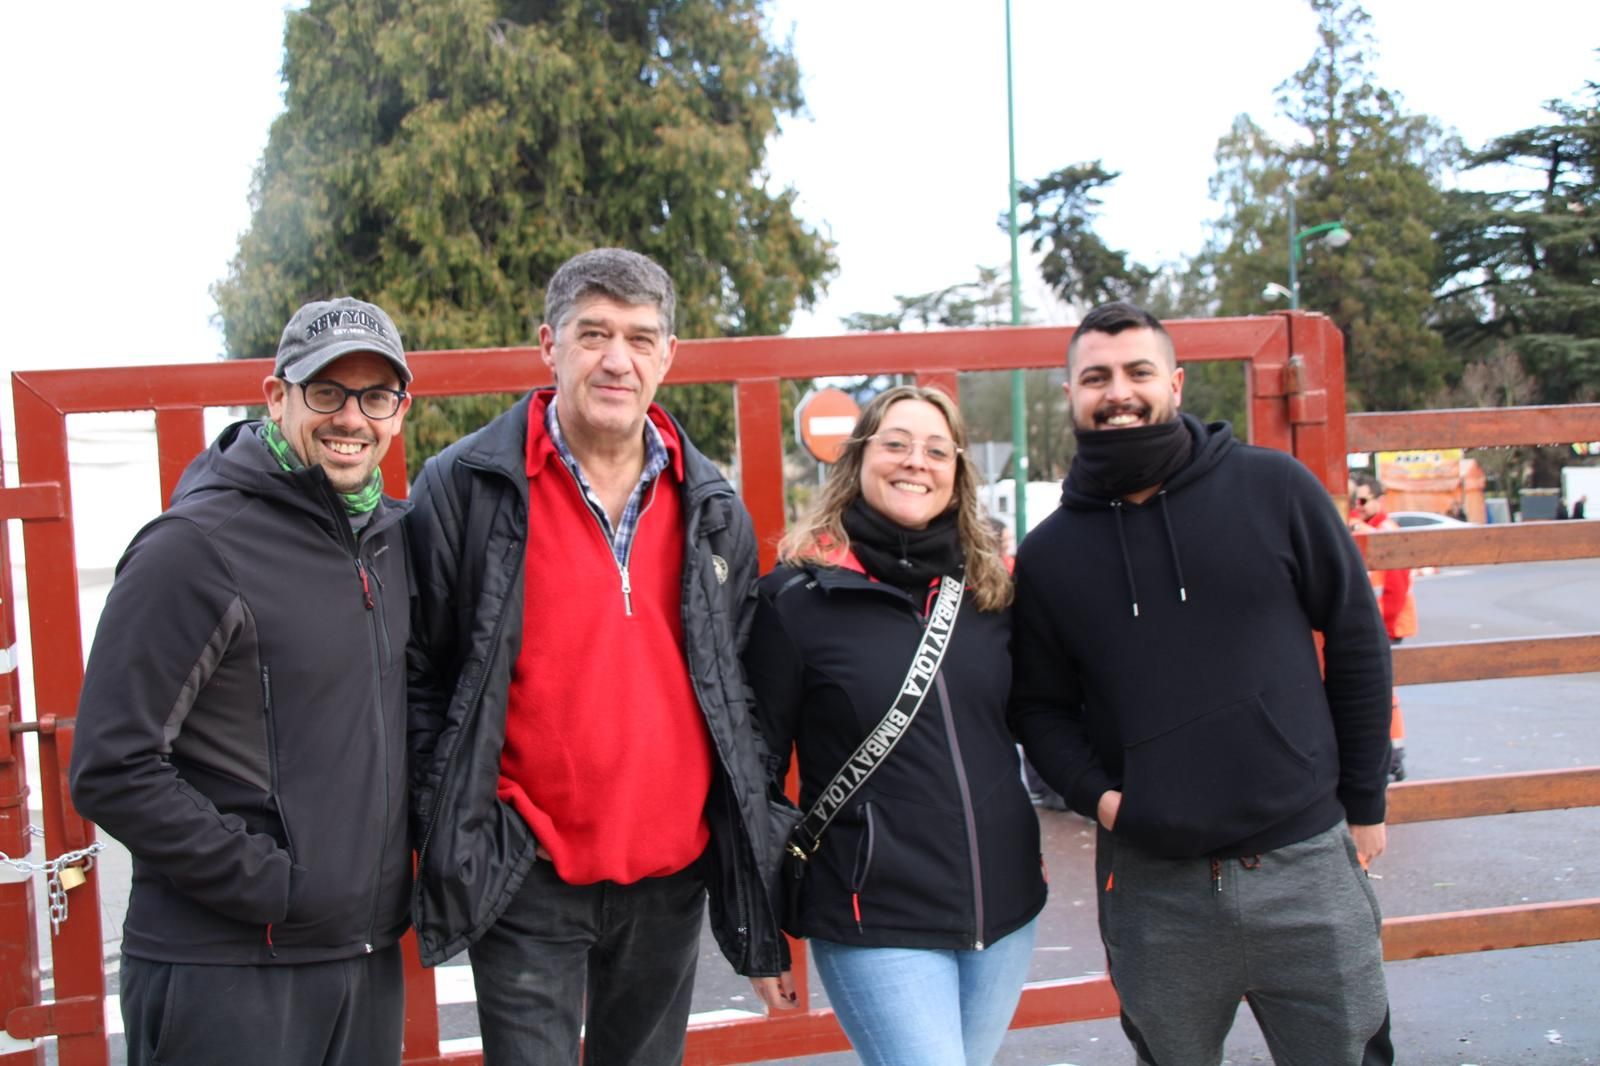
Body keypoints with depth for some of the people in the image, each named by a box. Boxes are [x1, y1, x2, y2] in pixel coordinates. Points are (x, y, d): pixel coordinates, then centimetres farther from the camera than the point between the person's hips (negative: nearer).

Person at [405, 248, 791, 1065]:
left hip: (671, 880, 4)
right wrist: (449, 839, -8)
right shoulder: (464, 488, -7)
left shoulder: (711, 508, 5)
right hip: (526, 882, -4)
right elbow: (418, 681, -2)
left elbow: (740, 702, 9)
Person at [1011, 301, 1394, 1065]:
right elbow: (1041, 705, 10)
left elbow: (1357, 641, 3)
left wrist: (1364, 801, 5)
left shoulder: (1275, 489, -3)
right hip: (1150, 888, 1)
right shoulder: (1048, 553, 2)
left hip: (1306, 865, -1)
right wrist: (1095, 792, -8)